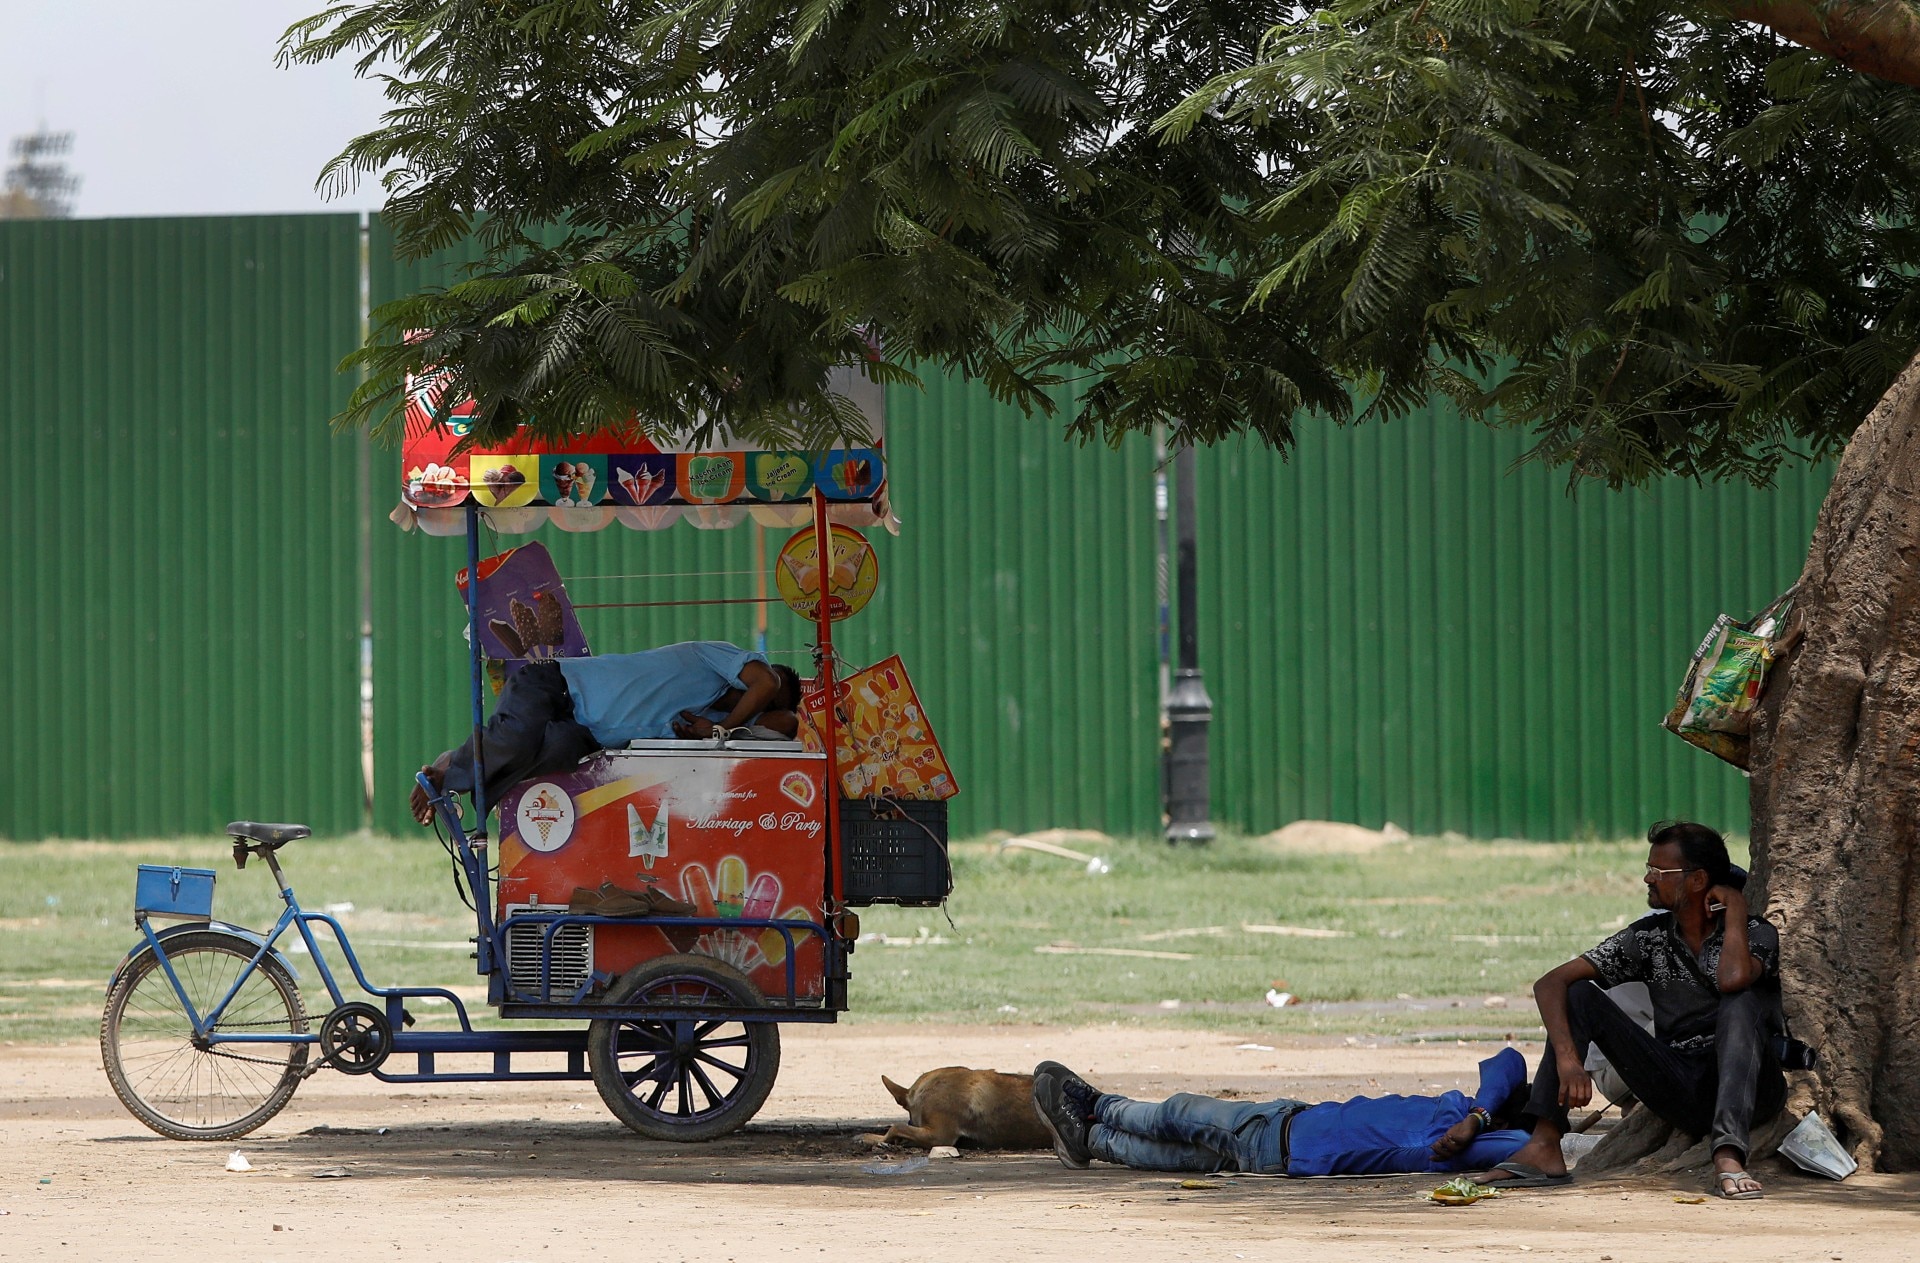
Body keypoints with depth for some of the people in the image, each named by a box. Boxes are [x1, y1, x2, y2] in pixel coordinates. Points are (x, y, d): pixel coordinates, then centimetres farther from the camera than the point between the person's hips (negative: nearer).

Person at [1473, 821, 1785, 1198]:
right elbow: (1550, 984, -4)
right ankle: (1544, 1146, -24)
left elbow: (1733, 980, -34)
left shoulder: (1755, 934, -7)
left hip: (1749, 1090, -4)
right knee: (1579, 995, -8)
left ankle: (1728, 1156, -47)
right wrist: (1567, 1057, -22)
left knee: (1742, 1002, -33)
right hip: (1678, 1092, 4)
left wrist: (1735, 910, -16)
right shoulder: (1649, 937, 4)